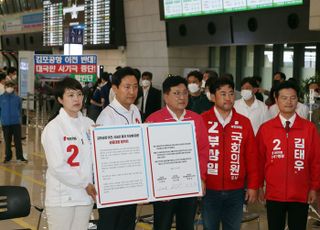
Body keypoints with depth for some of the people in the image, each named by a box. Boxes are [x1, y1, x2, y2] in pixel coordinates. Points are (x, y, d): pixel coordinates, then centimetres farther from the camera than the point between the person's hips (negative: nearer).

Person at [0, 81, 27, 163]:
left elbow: (20, 110, 8)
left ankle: (20, 156, 12)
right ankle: (8, 156, 22)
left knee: (18, 140, 3)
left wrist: (19, 118, 2)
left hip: (16, 123, 0)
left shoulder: (17, 98, 0)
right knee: (7, 141, 10)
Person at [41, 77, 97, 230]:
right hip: (62, 197, -5)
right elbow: (57, 166, -15)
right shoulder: (53, 128, -10)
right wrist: (85, 184, -11)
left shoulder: (89, 124, 6)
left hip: (85, 194, 5)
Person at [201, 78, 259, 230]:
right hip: (209, 190, -2)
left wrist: (253, 186, 3)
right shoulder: (202, 121, -5)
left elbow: (251, 157, 4)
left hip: (236, 191, 2)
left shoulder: (244, 122, 2)